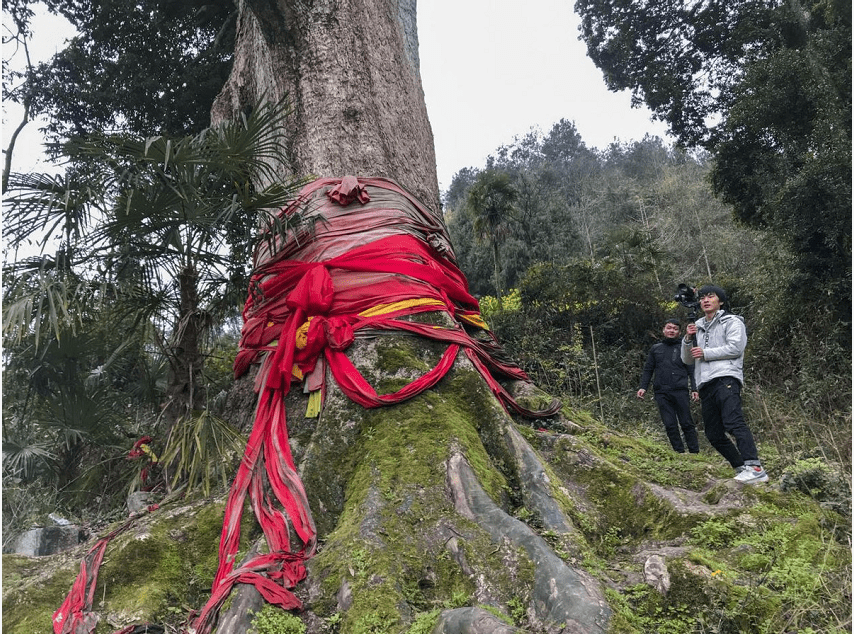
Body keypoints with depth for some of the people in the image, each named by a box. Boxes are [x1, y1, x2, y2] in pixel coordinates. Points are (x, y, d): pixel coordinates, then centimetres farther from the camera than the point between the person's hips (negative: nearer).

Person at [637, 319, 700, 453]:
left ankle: (695, 452, 5)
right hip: (662, 393, 2)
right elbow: (648, 370, 16)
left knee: (687, 423, -1)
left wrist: (694, 389, -3)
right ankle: (679, 452, 5)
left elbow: (692, 371, 7)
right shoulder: (655, 349, 16)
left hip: (680, 392, -2)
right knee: (670, 425, 0)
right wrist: (643, 387, 5)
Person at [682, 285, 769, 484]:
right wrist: (688, 339, 5)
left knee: (733, 422, -25)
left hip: (726, 378, -7)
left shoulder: (732, 321, 9)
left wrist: (705, 353, -7)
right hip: (705, 385, 7)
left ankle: (755, 468, -31)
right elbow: (686, 359, 22)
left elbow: (735, 348, -8)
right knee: (714, 435, 4)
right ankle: (742, 468, 14)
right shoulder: (698, 327, 26)